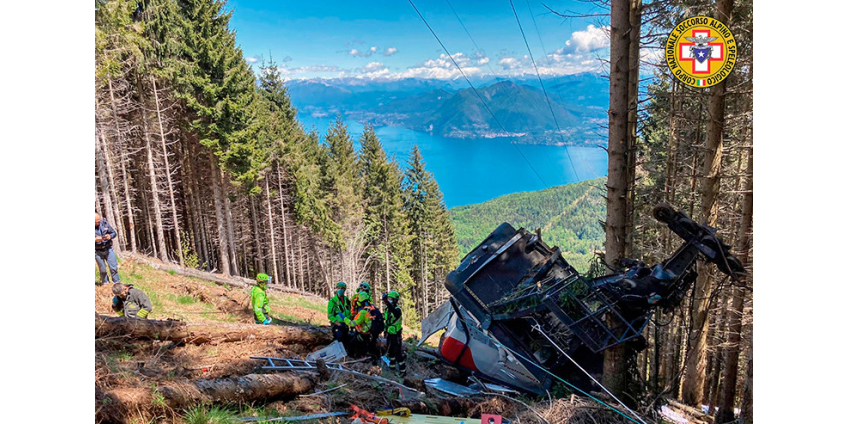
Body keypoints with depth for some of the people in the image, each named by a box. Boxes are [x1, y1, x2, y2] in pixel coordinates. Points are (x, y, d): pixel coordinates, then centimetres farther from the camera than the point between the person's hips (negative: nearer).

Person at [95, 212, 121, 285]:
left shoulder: (104, 223, -1)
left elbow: (114, 233, 6)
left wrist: (110, 236, -16)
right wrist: (95, 240, -25)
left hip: (108, 249, 2)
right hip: (97, 251, -2)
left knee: (114, 267, 2)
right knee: (102, 270, 6)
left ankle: (117, 284, 13)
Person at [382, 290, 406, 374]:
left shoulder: (397, 309, -20)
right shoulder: (387, 309, 6)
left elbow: (394, 312, -47)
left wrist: (387, 302, -60)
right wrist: (385, 331, 21)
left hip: (396, 334, -8)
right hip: (389, 334, 8)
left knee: (398, 353, -7)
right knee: (390, 351, 20)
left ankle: (402, 370, -1)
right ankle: (392, 366, 37)